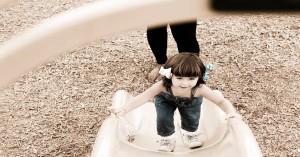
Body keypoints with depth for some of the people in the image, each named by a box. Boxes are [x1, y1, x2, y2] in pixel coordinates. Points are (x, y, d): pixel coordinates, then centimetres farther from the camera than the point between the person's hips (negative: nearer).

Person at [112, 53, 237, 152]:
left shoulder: (199, 89, -42)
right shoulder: (163, 86, -45)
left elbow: (222, 101, -36)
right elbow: (145, 96, -44)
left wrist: (232, 115, -53)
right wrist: (124, 109, -54)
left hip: (190, 101, 1)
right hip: (166, 99, -1)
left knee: (192, 119, -8)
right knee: (163, 119, -13)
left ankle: (190, 133, 29)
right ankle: (167, 139, 19)